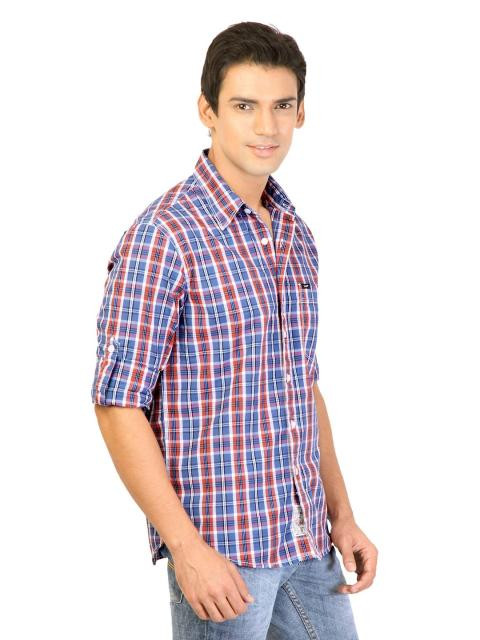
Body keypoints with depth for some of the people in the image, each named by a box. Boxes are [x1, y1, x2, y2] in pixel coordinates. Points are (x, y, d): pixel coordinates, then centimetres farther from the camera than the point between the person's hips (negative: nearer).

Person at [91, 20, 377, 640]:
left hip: (305, 536, 7)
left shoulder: (295, 234, 9)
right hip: (220, 545, -7)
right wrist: (187, 547, -19)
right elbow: (118, 405, -16)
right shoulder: (162, 237, -15)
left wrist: (342, 514, 13)